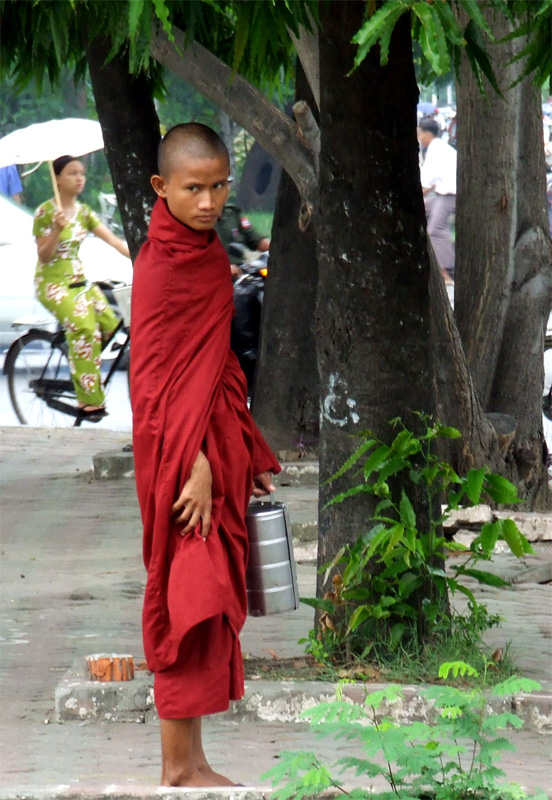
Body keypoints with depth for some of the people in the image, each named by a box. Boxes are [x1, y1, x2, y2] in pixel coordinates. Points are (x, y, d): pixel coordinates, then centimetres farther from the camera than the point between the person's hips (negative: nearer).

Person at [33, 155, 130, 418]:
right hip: (52, 283, -6)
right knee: (85, 328, -30)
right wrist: (57, 230, -28)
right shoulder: (46, 212, -8)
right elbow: (44, 256, -12)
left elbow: (114, 241, 0)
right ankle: (89, 400, -26)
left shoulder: (83, 212, 8)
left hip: (79, 281, 6)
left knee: (110, 325, -16)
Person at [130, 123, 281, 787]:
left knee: (201, 607, 11)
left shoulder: (205, 252, 11)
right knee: (188, 605, -5)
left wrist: (246, 460, 17)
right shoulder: (160, 266, -16)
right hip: (179, 455, -9)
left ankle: (186, 762, 16)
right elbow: (155, 380, -19)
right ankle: (181, 765, 1)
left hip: (214, 448, 9)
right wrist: (196, 464, -23)